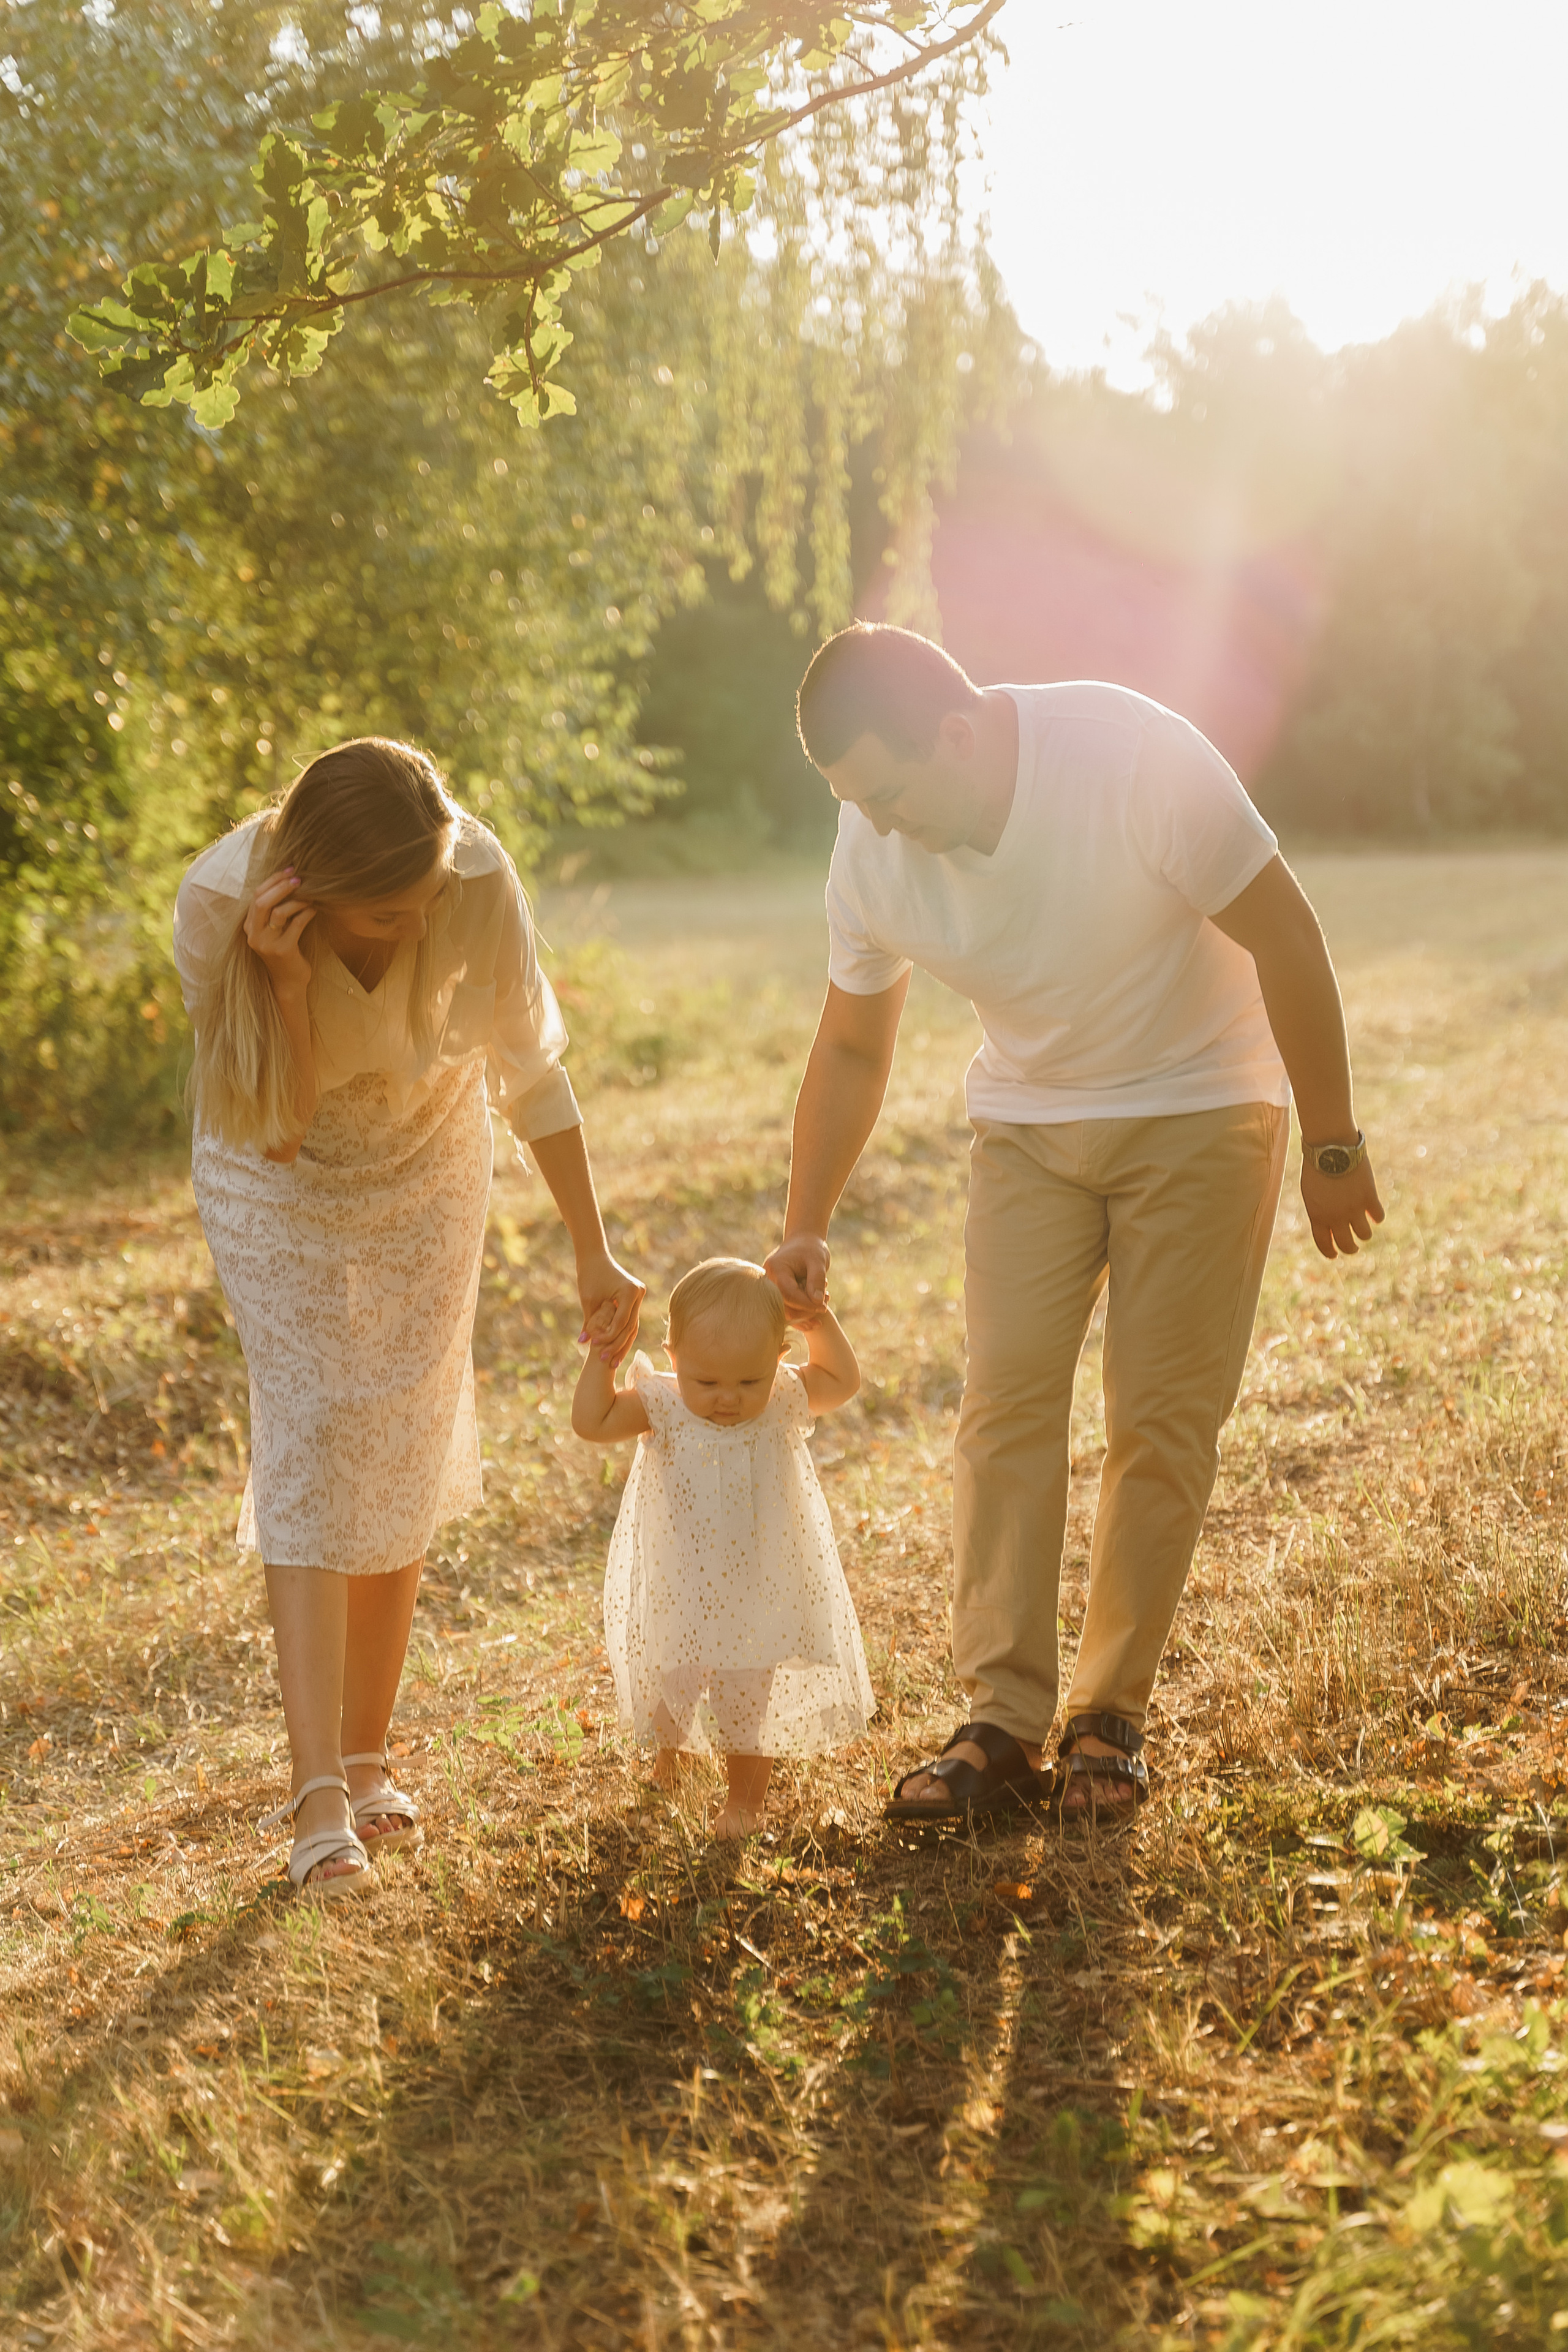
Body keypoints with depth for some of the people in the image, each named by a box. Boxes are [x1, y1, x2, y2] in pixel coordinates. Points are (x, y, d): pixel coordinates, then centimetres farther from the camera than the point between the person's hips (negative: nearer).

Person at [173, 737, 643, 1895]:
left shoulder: (477, 877, -29)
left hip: (427, 1166, 2)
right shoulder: (219, 903, -31)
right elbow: (274, 1125, -26)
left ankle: (367, 1756, 16)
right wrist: (285, 980, -43)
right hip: (278, 1183, -1)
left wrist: (595, 1252, -10)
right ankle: (320, 1795, -13)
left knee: (403, 1455, 2)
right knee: (309, 1440, -13)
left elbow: (530, 1067, -14)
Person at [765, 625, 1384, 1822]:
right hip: (1029, 1119, 4)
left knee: (1163, 1421, -4)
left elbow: (1286, 937, -20)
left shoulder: (1135, 757, -28)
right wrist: (804, 1230, 0)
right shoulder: (873, 851, -13)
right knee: (1006, 1400, -8)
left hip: (1198, 1106, -3)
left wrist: (1333, 1145, -14)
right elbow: (852, 1050, 3)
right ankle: (1003, 1725, -4)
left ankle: (1111, 1715, 8)